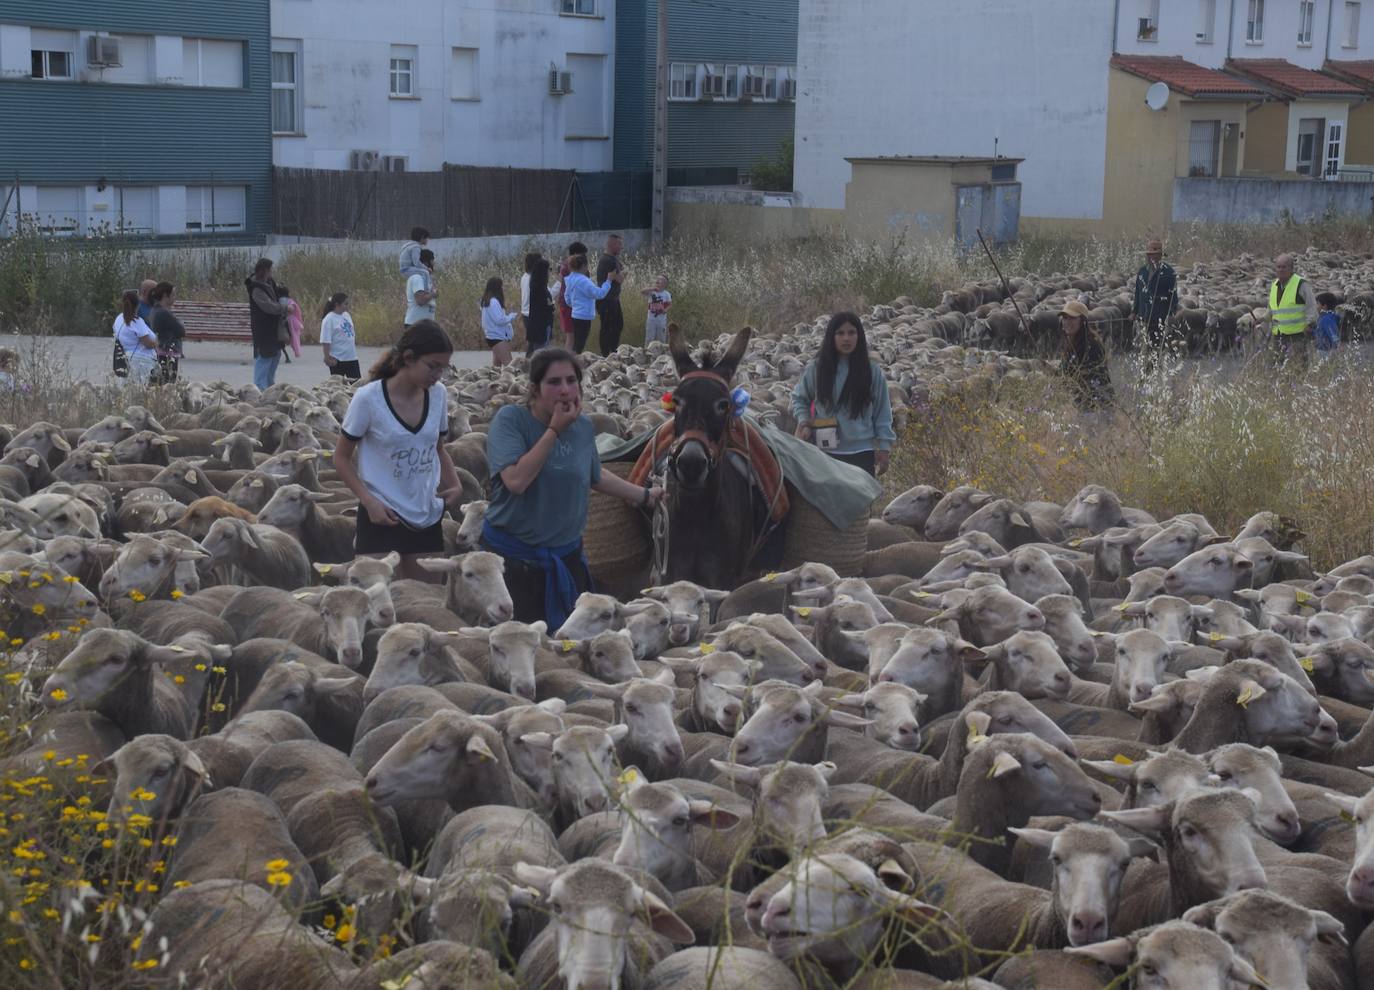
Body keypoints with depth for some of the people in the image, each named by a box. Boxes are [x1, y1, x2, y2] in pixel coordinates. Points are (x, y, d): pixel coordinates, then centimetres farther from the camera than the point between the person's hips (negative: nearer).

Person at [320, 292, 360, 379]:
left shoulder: (346, 315, 9)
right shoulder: (329, 319, -14)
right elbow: (325, 341, -17)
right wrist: (327, 357, -19)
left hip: (352, 357, 7)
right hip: (337, 359, -7)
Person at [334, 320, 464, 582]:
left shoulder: (438, 394, 0)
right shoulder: (368, 398, -14)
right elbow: (342, 458, -4)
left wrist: (455, 484, -2)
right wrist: (369, 501, -16)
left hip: (428, 517, 5)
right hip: (382, 515, -5)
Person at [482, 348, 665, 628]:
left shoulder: (583, 427, 4)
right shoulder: (510, 419, -13)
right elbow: (516, 480, -26)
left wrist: (645, 496, 28)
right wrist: (554, 430, -22)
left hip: (567, 553, 5)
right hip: (514, 556, -5)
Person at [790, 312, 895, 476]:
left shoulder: (872, 371, -1)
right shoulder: (816, 369, -1)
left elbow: (883, 412, 4)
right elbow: (799, 398, 15)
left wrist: (884, 447, 2)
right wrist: (803, 421, -2)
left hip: (861, 452, 0)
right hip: (825, 452, 0)